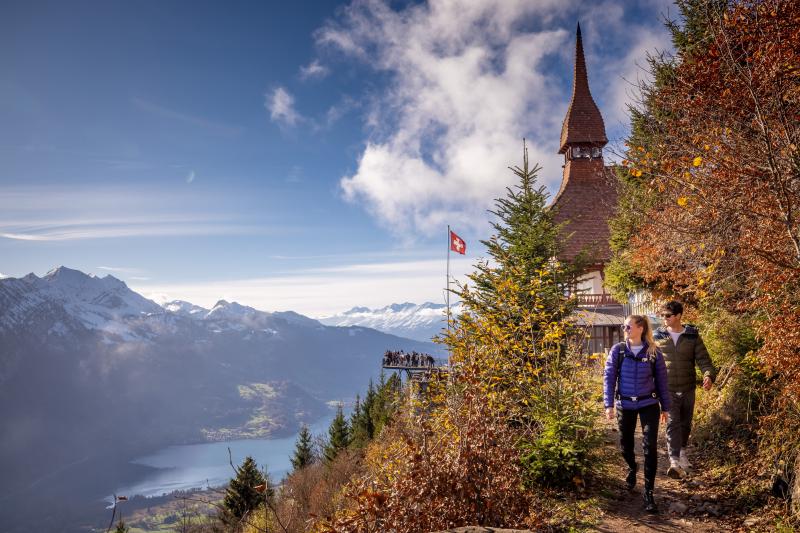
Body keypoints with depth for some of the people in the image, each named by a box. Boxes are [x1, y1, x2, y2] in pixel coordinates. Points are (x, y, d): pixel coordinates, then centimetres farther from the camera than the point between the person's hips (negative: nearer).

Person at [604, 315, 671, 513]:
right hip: (625, 405, 1)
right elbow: (609, 377, -3)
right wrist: (609, 404, -9)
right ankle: (632, 468, 46)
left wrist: (665, 407, 8)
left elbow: (661, 380, 4)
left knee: (650, 446, -8)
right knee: (625, 444, 13)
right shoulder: (617, 351, -4)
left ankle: (649, 492, 1)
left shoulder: (653, 353, -5)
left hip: (649, 405, -1)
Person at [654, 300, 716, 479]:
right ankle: (675, 462, -19)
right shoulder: (658, 337, -2)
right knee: (672, 424, -13)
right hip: (667, 390, -2)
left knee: (685, 423, 17)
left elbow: (703, 359, -5)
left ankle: (682, 452, 41)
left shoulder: (692, 337, -1)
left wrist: (709, 375, -23)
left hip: (688, 389, 2)